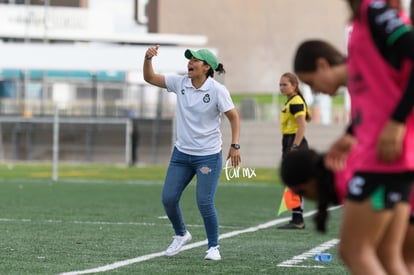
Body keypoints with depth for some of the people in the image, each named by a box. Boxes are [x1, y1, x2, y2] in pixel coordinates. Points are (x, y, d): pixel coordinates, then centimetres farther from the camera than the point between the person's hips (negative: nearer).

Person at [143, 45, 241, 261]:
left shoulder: (217, 90, -13)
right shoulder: (180, 83, 0)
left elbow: (234, 117, -7)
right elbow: (150, 78, 4)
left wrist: (235, 145, -15)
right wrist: (148, 58, -14)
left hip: (208, 156, -5)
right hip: (181, 153, 5)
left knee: (204, 203, -10)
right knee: (168, 198, 1)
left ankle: (213, 247, 9)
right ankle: (181, 234, 27)